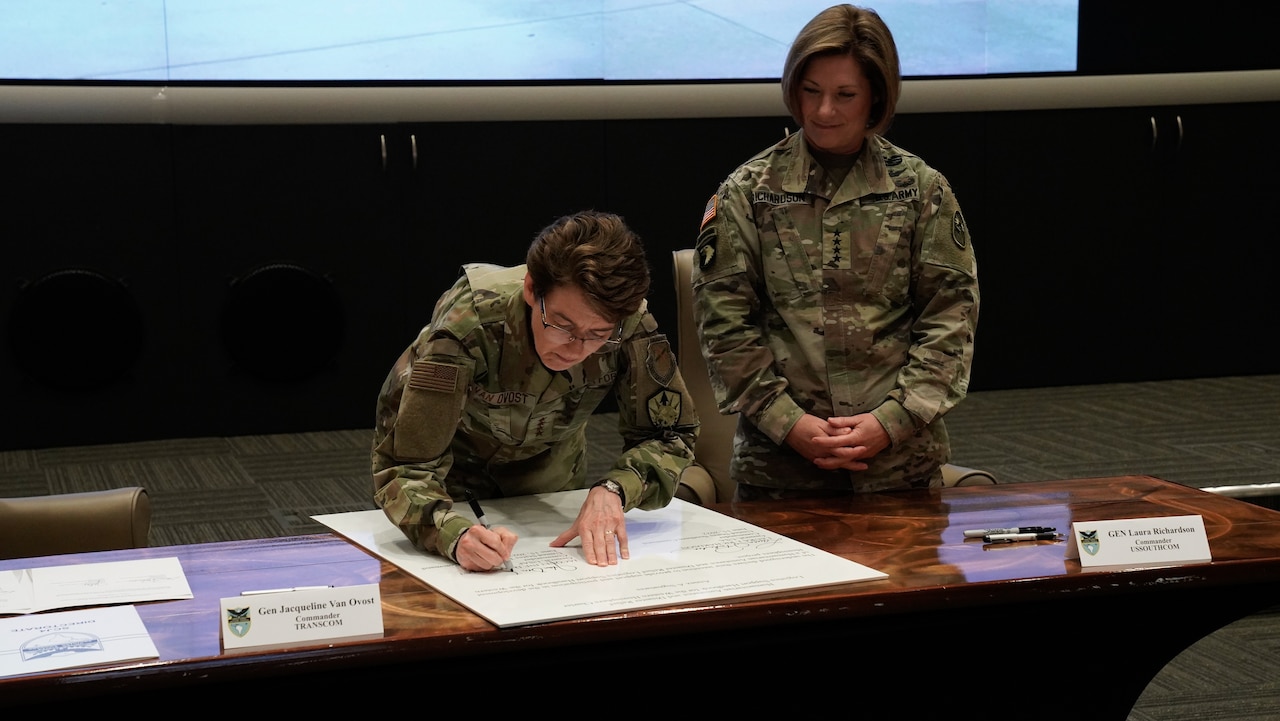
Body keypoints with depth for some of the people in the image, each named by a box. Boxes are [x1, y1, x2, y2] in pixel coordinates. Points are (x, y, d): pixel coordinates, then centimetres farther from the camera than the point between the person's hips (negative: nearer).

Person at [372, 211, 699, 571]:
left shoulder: (630, 323, -28)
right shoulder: (470, 322, -37)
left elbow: (671, 433, -15)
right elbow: (405, 468, -37)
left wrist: (613, 489, -35)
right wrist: (457, 535, -57)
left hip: (549, 462, 3)